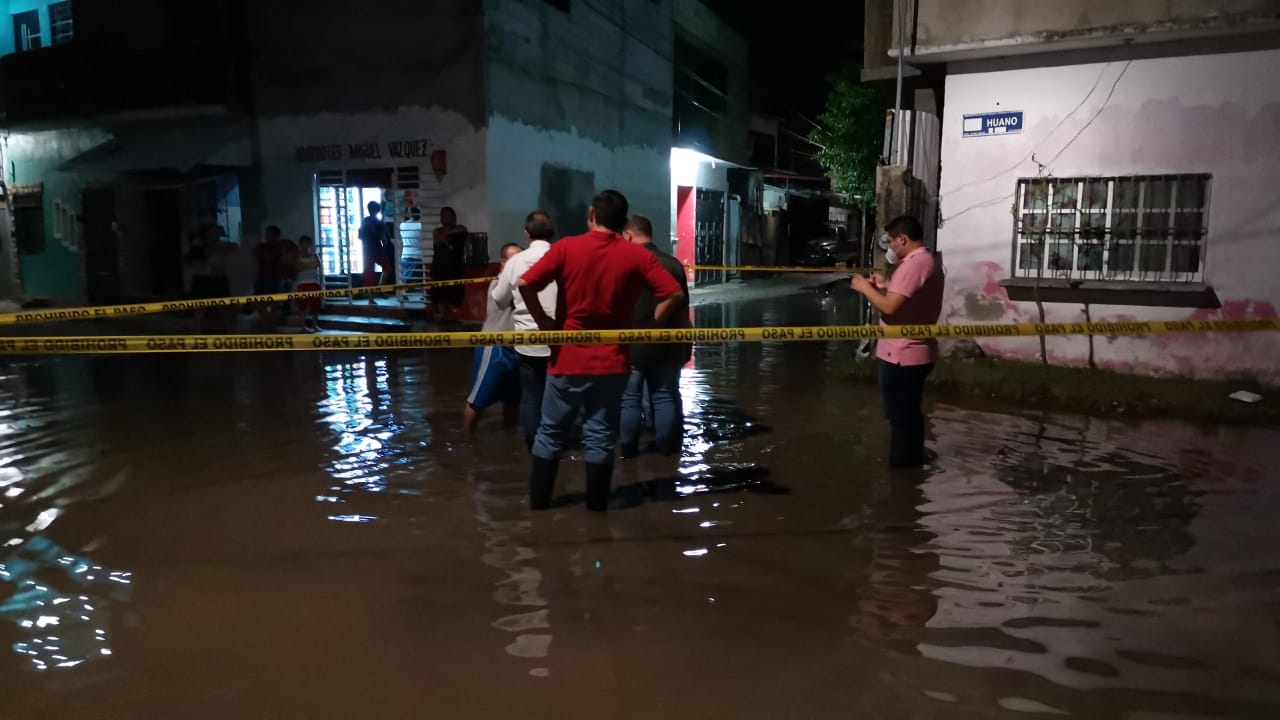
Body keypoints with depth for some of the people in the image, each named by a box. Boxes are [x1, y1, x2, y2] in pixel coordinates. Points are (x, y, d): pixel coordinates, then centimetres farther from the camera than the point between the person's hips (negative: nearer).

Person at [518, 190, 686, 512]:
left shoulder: (567, 247, -6)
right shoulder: (637, 255, -3)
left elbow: (525, 284, -14)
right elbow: (675, 295, -9)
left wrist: (543, 321, -2)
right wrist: (648, 325, 0)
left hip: (568, 357, 0)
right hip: (612, 360, 1)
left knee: (551, 433, 13)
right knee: (601, 436, 10)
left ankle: (538, 503, 20)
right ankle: (596, 506, 16)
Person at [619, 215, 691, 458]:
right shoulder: (673, 264, 0)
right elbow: (682, 309, 5)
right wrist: (685, 343, 13)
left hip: (630, 344, -3)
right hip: (666, 345, 3)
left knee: (629, 398, 8)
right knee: (665, 396, 12)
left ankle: (628, 448, 15)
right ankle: (667, 446, 19)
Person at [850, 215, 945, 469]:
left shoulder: (913, 264, -20)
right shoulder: (928, 261, 14)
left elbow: (890, 307, -26)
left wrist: (865, 287, -11)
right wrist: (886, 285, 14)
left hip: (901, 356, -11)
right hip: (916, 353, 11)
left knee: (900, 419, -1)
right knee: (909, 415, 19)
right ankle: (911, 465, 29)